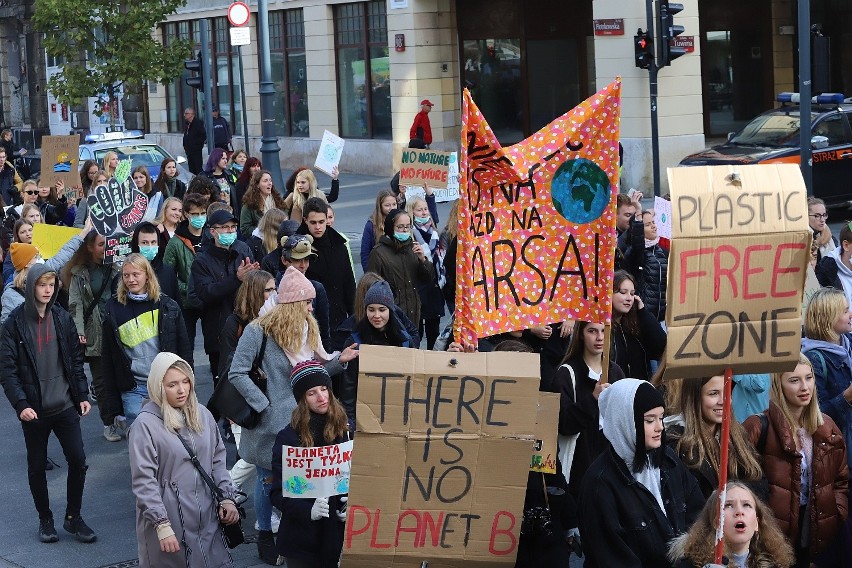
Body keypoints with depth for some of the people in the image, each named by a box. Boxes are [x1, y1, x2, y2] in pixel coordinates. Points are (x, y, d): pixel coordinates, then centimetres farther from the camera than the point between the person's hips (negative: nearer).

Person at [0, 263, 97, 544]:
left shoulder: (62, 318, 2)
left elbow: (75, 360, 9)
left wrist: (82, 395, 3)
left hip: (65, 406, 2)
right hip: (34, 410, -2)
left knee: (78, 460, -2)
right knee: (37, 467, 9)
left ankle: (73, 517, 15)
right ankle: (45, 519, 25)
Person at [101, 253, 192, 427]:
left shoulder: (167, 306, 4)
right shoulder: (114, 309, 3)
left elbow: (185, 349, 6)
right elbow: (109, 360, 6)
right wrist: (113, 404, 3)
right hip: (133, 390, 0)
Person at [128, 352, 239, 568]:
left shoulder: (202, 415, 6)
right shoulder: (145, 425, -12)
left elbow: (218, 460, 14)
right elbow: (144, 481, -14)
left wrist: (226, 498, 4)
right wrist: (162, 525, -18)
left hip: (207, 518, 5)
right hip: (168, 519, -5)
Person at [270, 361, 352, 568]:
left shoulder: (348, 429, 0)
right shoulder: (287, 438, -6)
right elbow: (278, 493, -7)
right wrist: (308, 510, -23)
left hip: (341, 534, 2)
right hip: (302, 539, -1)